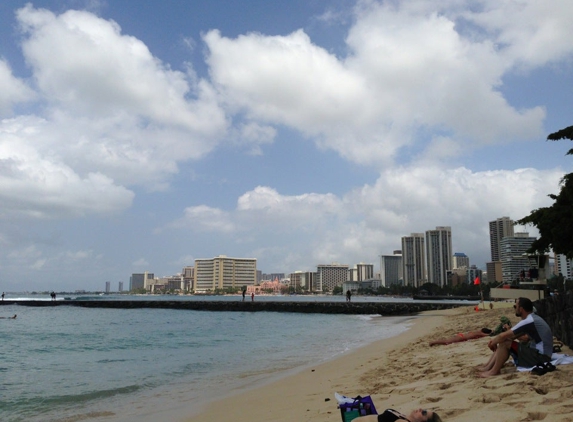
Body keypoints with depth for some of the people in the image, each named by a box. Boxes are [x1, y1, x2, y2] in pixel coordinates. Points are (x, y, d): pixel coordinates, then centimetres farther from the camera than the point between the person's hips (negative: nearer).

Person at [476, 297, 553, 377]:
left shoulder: (528, 321, -21)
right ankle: (488, 367, 6)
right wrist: (495, 340, 9)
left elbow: (503, 336, -18)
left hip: (540, 357, -10)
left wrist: (492, 342, 1)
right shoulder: (533, 318, 11)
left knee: (504, 343, -14)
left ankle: (494, 371, -3)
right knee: (504, 341, 7)